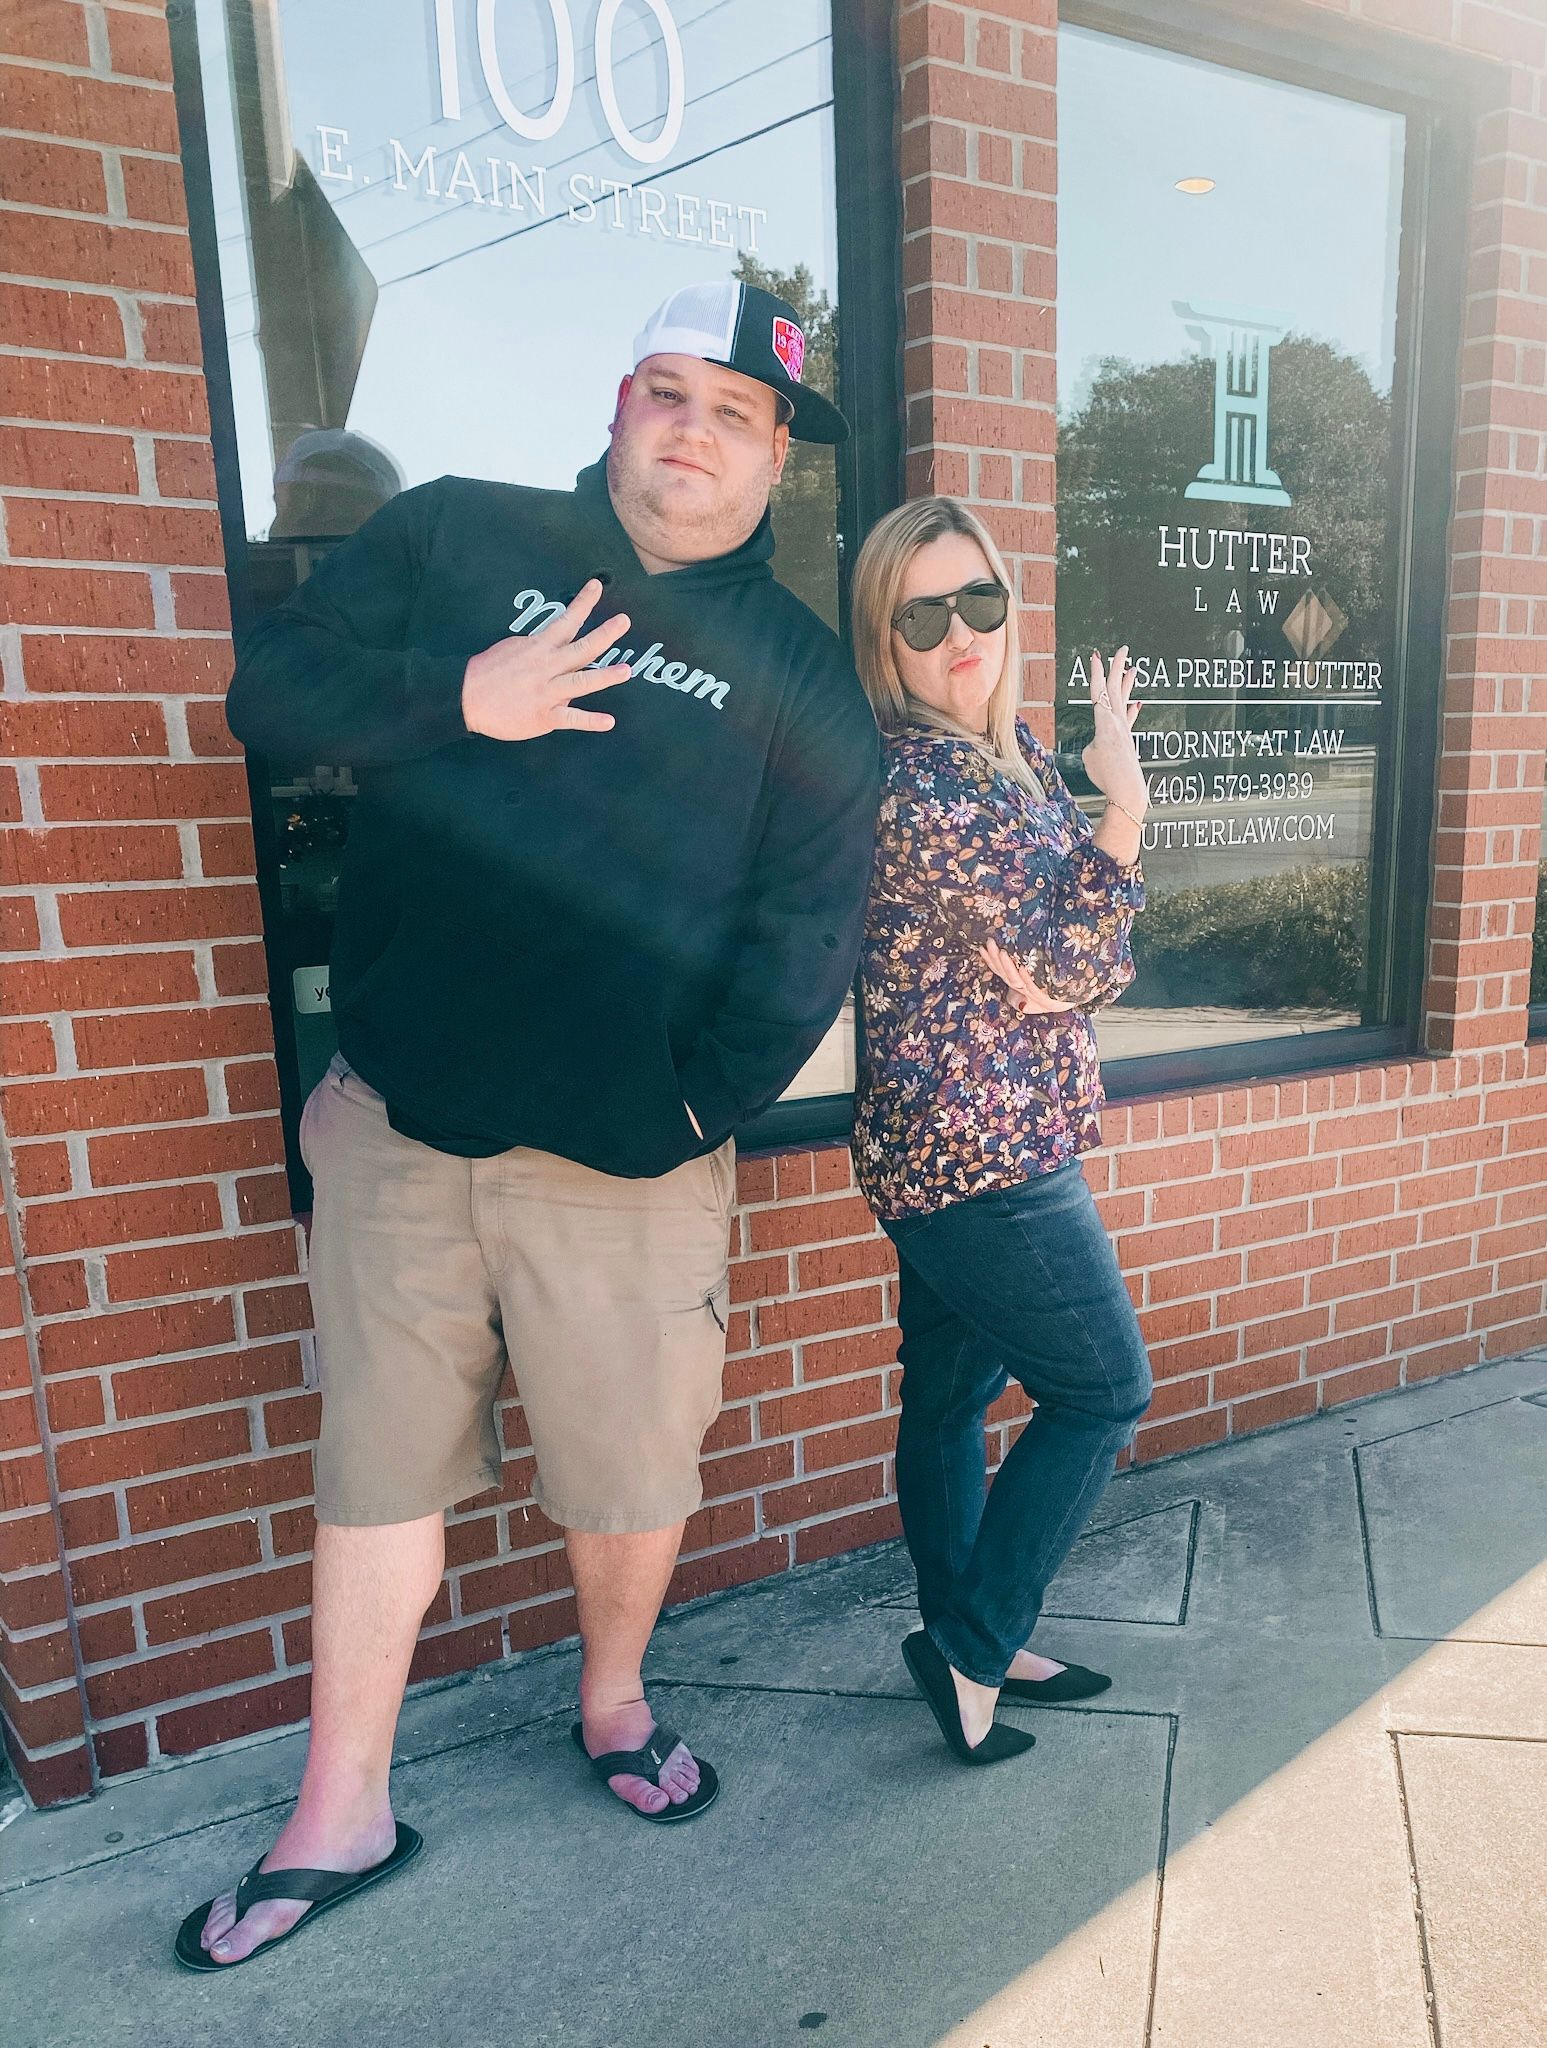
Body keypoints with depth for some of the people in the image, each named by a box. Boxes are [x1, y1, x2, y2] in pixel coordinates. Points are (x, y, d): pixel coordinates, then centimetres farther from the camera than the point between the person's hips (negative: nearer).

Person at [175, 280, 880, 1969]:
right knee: (379, 1465, 13)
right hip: (394, 1127, 1)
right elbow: (269, 690, 3)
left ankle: (611, 1703, 45)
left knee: (634, 1472, 12)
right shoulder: (454, 537, 6)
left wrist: (701, 1103, -7)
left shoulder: (802, 678, 3)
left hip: (626, 1158, 0)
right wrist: (459, 699, -12)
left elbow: (805, 933, -2)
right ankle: (338, 1817, 34)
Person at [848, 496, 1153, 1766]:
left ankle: (969, 1643, 36)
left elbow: (1063, 946, 16)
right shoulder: (925, 780, -21)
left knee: (950, 1396, 18)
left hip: (937, 1151, 9)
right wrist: (1124, 803, -15)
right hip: (988, 1160, -9)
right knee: (1105, 1393, 5)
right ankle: (969, 1648, 16)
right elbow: (1071, 972, -20)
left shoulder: (1004, 752, 10)